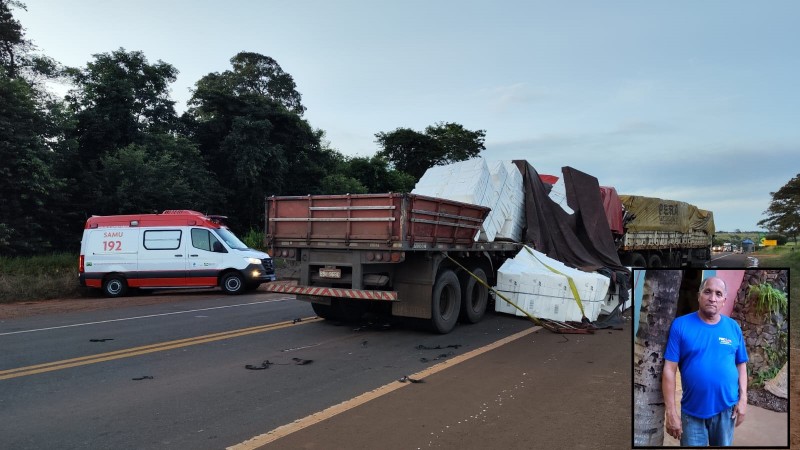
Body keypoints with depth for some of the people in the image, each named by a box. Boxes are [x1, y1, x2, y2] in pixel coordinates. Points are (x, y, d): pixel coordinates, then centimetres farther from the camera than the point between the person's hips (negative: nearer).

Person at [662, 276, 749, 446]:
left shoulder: (733, 327, 1)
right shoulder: (680, 325, -10)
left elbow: (741, 365, 8)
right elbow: (669, 369, -12)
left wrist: (743, 399, -2)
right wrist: (671, 411, -14)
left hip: (726, 409, 3)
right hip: (692, 411, -3)